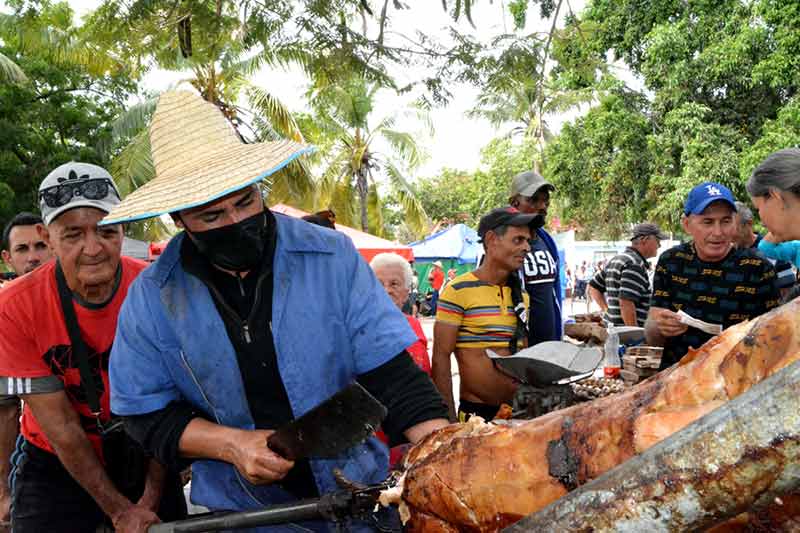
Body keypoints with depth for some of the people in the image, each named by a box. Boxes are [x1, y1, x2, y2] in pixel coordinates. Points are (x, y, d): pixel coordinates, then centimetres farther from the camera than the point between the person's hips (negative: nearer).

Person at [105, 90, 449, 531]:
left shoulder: (334, 257, -12)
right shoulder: (151, 298, -8)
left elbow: (391, 374, -11)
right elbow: (146, 414, -1)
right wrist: (230, 444, -18)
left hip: (358, 495, 1)